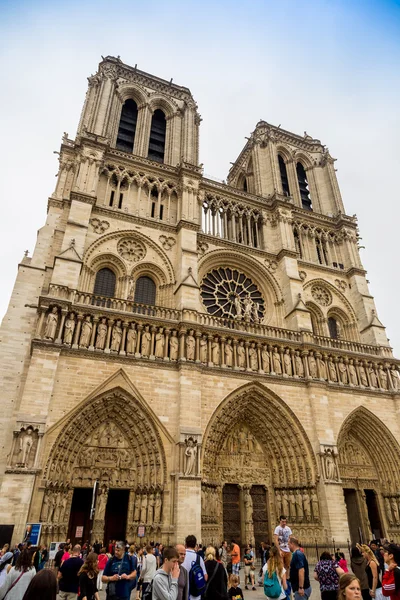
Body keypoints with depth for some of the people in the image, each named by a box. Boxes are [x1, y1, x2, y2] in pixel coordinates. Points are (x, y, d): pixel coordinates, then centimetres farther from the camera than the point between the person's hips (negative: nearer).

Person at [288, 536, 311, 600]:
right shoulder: (298, 553, 12)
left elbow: (301, 570, -26)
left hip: (303, 589, -10)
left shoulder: (297, 554, -18)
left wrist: (301, 588, -25)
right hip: (303, 587, 10)